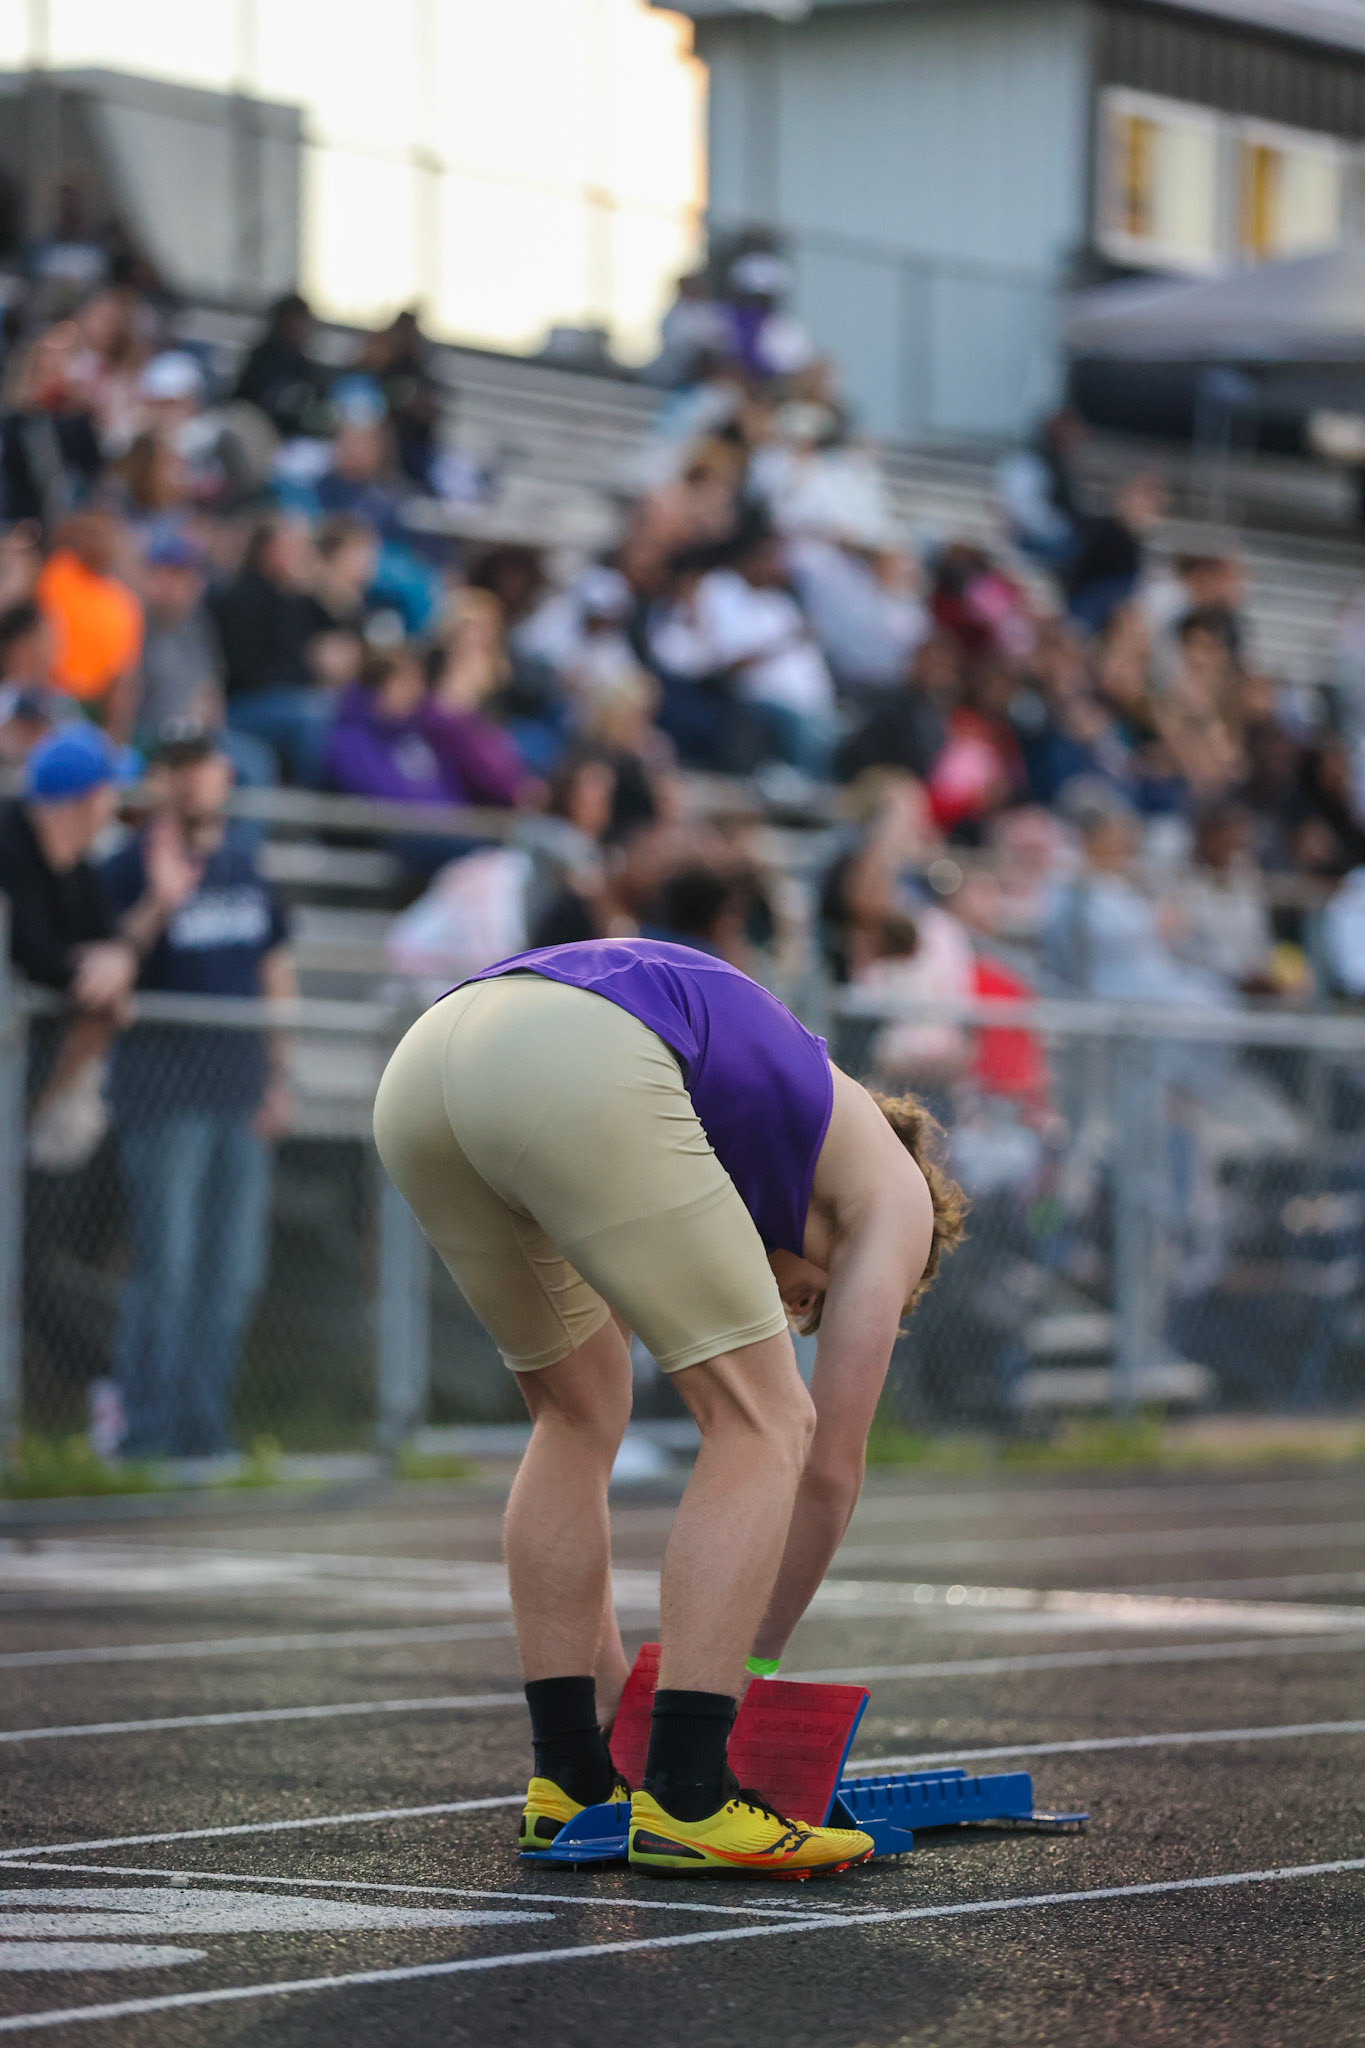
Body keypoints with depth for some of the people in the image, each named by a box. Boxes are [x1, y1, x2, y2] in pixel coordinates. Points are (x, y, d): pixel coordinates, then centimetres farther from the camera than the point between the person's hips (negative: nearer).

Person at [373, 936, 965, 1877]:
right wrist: (755, 1669, 33)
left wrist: (609, 1672, 44)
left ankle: (569, 1779, 24)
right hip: (581, 1071, -7)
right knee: (763, 1424, 5)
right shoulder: (891, 1189, 27)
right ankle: (685, 1801, -1)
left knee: (580, 1416, 25)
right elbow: (831, 1465, 24)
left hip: (419, 1066, 7)